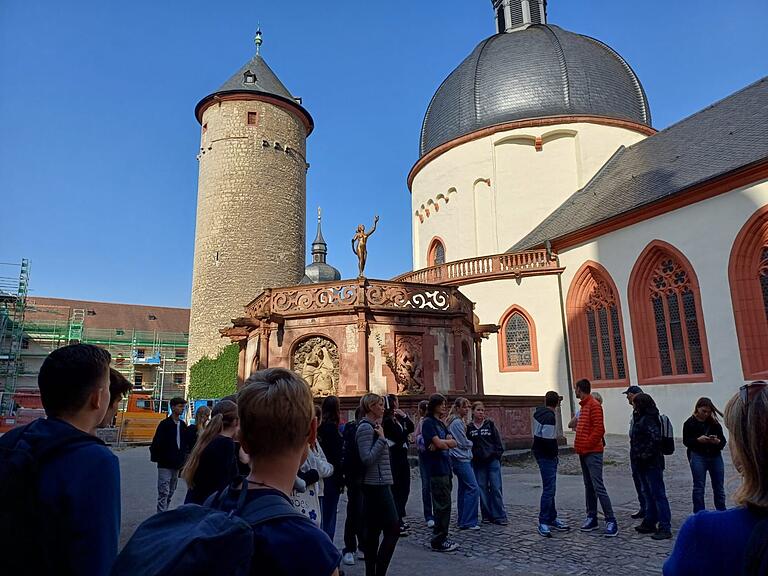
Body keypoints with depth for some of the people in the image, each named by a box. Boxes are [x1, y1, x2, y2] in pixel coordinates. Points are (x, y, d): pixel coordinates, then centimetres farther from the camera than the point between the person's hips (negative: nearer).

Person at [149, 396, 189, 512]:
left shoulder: (183, 425, 10)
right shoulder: (164, 424, -8)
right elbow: (156, 443, -10)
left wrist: (183, 458, 10)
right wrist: (156, 458, -15)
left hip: (177, 465, 6)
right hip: (165, 465, -6)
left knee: (170, 493, 14)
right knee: (163, 493, -7)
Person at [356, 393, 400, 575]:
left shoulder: (372, 426, 15)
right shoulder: (366, 427, -14)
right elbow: (367, 458, -21)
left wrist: (380, 435, 11)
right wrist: (382, 438, -16)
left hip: (377, 485, 10)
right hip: (377, 485, -10)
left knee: (373, 532, 12)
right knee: (393, 529, -8)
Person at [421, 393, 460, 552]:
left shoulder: (441, 423, 17)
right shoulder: (428, 422, -9)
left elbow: (453, 443, 6)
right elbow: (438, 443, -19)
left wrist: (442, 443, -12)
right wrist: (449, 441, 0)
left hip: (446, 468, 9)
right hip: (437, 469, -9)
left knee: (444, 505, 13)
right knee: (442, 506, -5)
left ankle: (441, 538, 21)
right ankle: (438, 542, 4)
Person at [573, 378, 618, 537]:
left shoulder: (594, 405, -12)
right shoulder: (584, 405, 16)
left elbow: (599, 429, -19)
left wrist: (586, 445, -16)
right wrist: (579, 444, 12)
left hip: (593, 452, -10)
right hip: (583, 452, 10)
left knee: (598, 487, -10)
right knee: (589, 486, 12)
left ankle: (611, 521, -5)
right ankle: (591, 518, 19)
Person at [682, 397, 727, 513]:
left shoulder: (714, 423, 6)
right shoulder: (690, 423, -1)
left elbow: (723, 441, 4)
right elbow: (686, 441, -3)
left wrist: (717, 441, -18)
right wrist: (698, 440, -20)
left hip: (715, 456, 3)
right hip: (697, 456, -3)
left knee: (719, 487, 10)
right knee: (699, 487, 2)